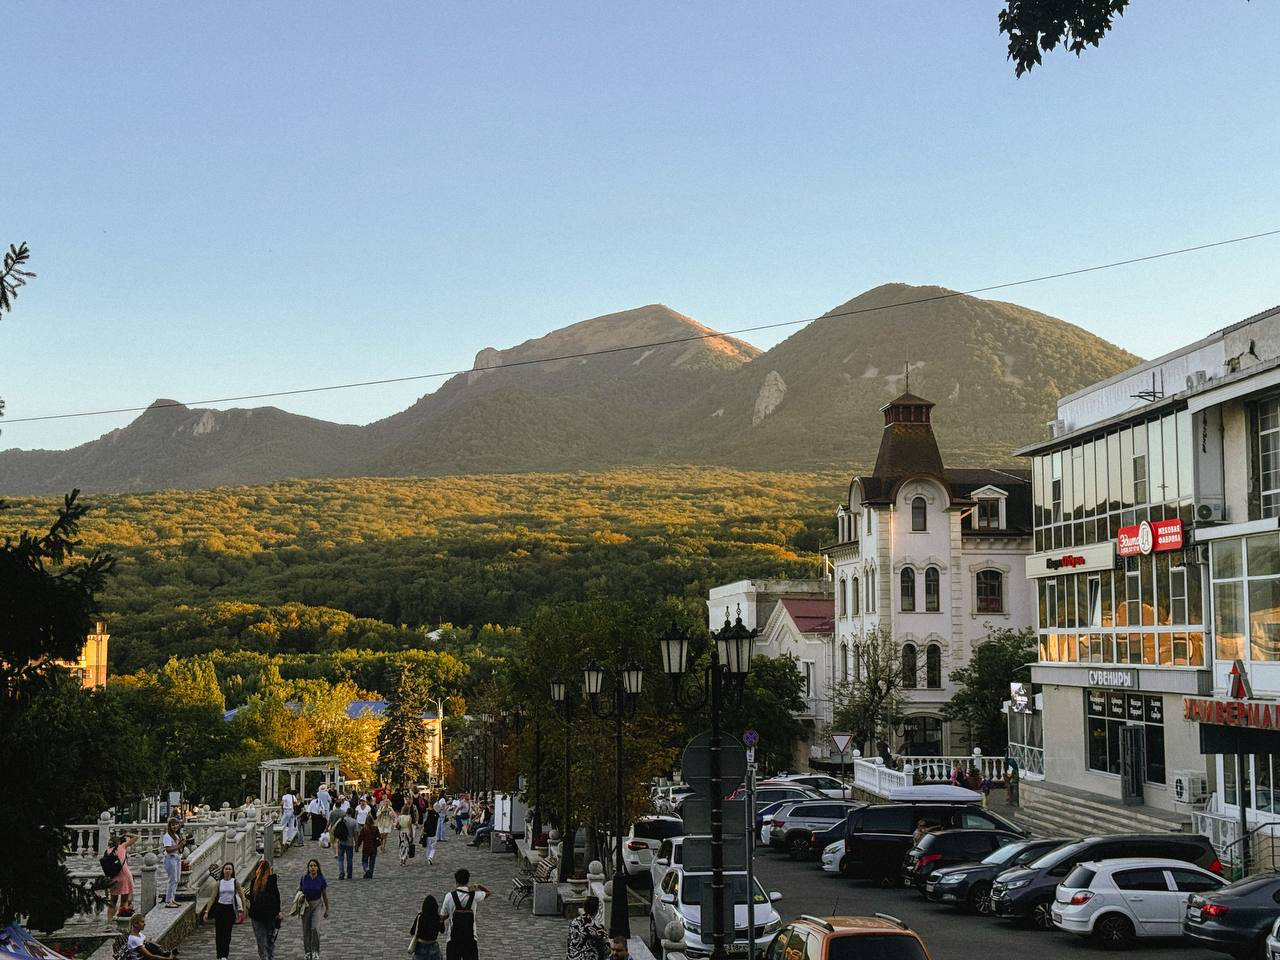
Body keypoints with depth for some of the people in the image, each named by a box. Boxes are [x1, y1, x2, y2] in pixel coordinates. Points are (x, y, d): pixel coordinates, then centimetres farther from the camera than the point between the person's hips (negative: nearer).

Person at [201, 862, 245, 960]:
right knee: (219, 933, 2)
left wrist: (243, 909, -1)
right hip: (220, 908, 1)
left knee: (227, 933, -4)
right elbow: (212, 898, 0)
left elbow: (242, 896, 4)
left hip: (230, 909, -1)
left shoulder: (235, 882, 0)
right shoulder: (219, 883, 2)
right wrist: (206, 912, -5)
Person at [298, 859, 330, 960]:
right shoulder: (304, 878, -6)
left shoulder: (321, 879, -8)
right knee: (306, 930, 7)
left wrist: (327, 909, 6)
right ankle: (307, 952, 23)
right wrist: (300, 897, -13)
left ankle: (315, 952, -2)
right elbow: (299, 890, 9)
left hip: (317, 905, -2)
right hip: (305, 905, 2)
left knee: (315, 928, -15)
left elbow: (325, 895, 1)